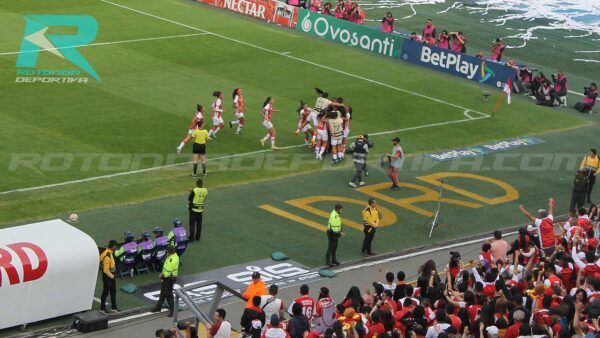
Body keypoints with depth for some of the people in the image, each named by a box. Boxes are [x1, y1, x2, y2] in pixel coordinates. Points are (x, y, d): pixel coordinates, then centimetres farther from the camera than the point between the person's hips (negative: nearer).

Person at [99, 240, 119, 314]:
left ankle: (114, 307, 31)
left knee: (113, 291, 19)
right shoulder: (107, 256, -30)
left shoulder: (110, 252, -1)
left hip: (112, 275, 9)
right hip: (107, 277, -9)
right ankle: (102, 308, 21)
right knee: (105, 292, 6)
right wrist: (111, 276, -13)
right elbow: (105, 270, -29)